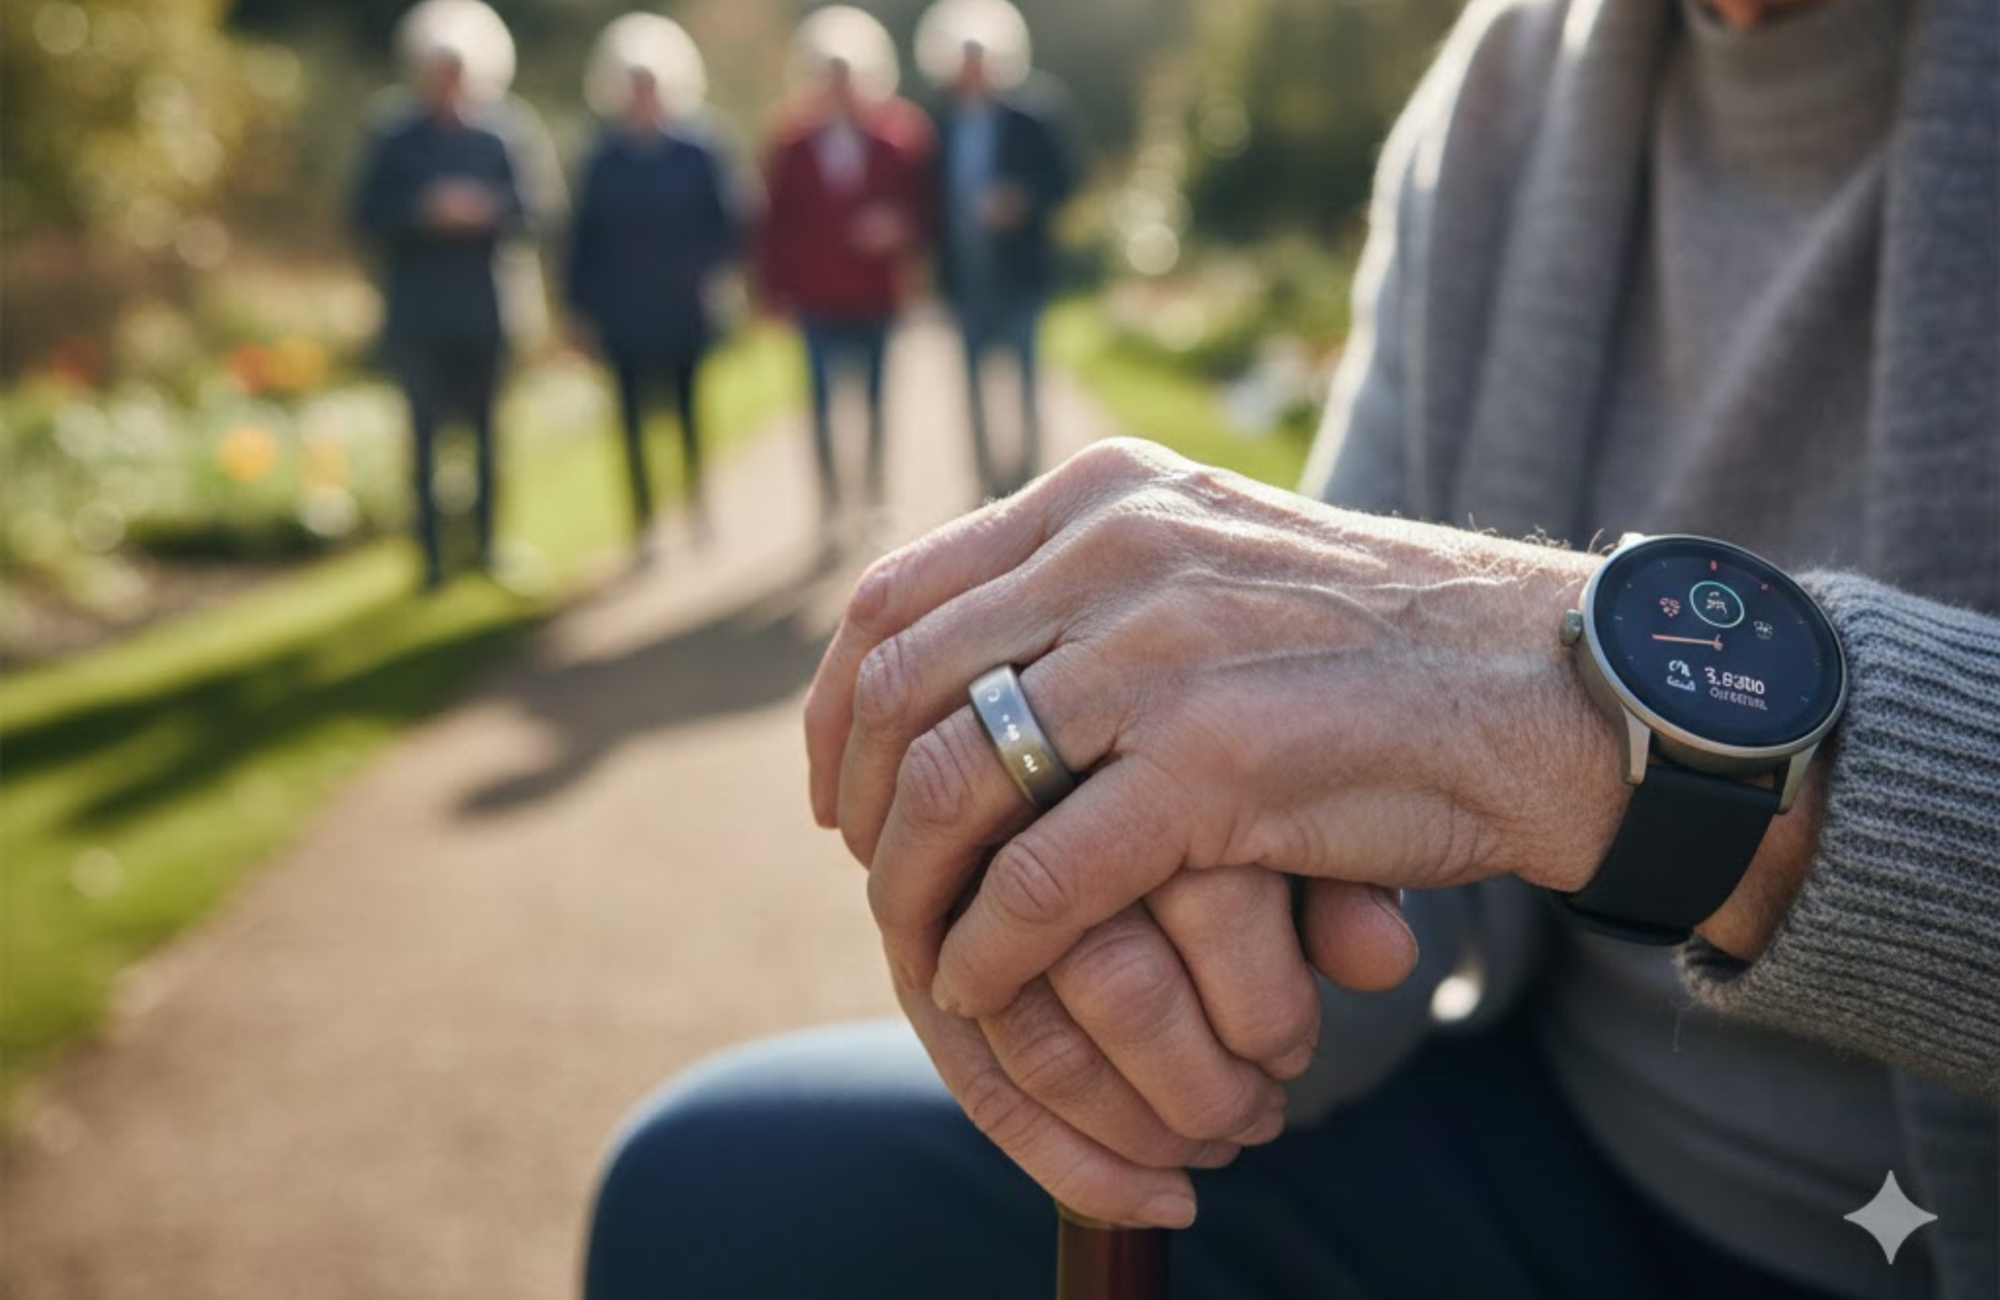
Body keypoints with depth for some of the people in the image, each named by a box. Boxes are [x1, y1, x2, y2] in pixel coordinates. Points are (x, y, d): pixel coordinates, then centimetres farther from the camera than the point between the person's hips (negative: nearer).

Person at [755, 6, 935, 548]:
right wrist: (775, 287, -1)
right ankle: (830, 508, 9)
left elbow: (923, 205, 5)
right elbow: (776, 216, 3)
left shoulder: (902, 133, 2)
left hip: (875, 293, 0)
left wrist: (900, 229, -16)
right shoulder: (791, 138, 2)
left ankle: (878, 499, 20)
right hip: (815, 296, 0)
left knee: (875, 395, 7)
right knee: (822, 398, 2)